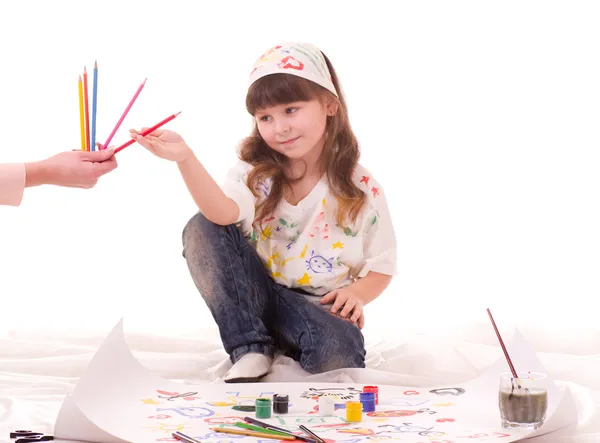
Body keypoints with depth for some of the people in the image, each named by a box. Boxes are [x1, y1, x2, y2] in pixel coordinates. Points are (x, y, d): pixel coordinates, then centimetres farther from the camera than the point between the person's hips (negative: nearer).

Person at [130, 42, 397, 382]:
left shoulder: (362, 189, -3)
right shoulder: (254, 173, -3)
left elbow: (381, 267, 5)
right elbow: (224, 213, -27)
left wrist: (357, 293, -17)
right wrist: (185, 158, -41)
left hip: (319, 310, -2)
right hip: (254, 299, 3)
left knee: (339, 350, -38)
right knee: (203, 229, -21)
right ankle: (251, 351, -17)